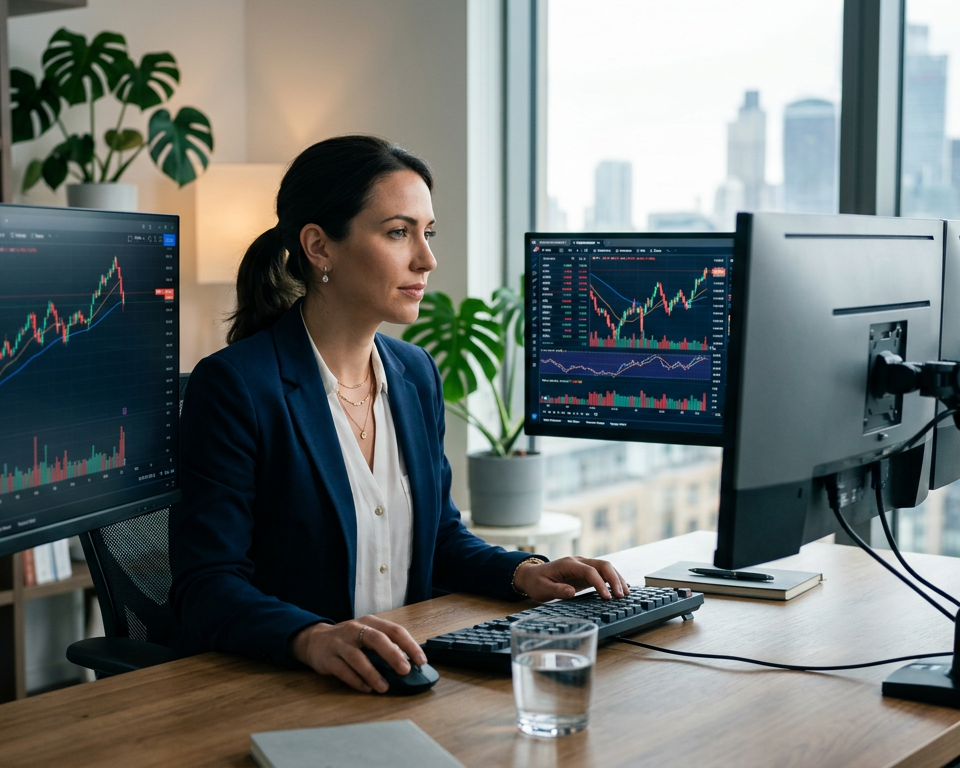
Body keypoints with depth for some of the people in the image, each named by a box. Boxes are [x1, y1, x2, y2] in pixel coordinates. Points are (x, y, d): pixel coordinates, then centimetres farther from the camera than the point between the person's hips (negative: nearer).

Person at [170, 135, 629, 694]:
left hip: (402, 679, 6)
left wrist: (522, 573, 1)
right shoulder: (233, 386, -13)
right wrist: (314, 638, -34)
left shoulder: (417, 374, 10)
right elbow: (208, 587, -16)